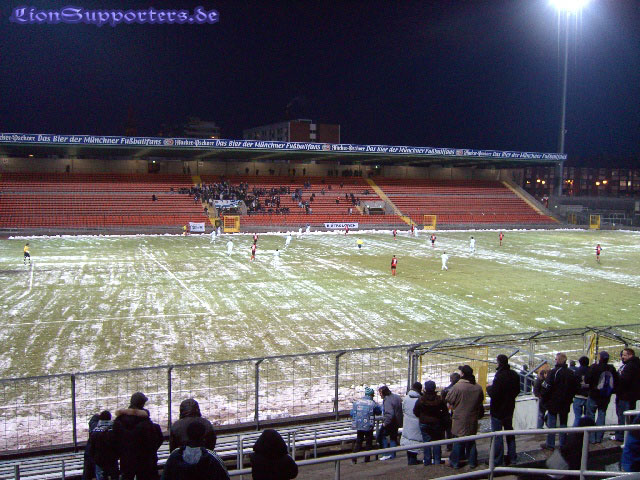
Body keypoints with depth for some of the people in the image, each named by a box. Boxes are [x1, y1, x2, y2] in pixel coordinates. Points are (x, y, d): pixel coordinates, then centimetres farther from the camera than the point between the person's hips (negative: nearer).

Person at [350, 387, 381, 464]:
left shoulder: (357, 402, -1)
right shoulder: (373, 403, -10)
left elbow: (352, 413, 4)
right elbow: (379, 412, 5)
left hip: (359, 426, 3)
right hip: (368, 426, -3)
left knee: (358, 441, 15)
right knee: (369, 442, 13)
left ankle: (354, 459, 7)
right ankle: (366, 459, 16)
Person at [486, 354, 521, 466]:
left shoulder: (500, 376, -25)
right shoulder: (514, 375, 0)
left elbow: (493, 394, -25)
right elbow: (517, 391, 12)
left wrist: (489, 388, -7)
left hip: (498, 410, -8)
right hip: (509, 409, 8)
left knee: (497, 435, 1)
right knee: (510, 433, 19)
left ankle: (498, 460, 6)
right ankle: (512, 458, 28)